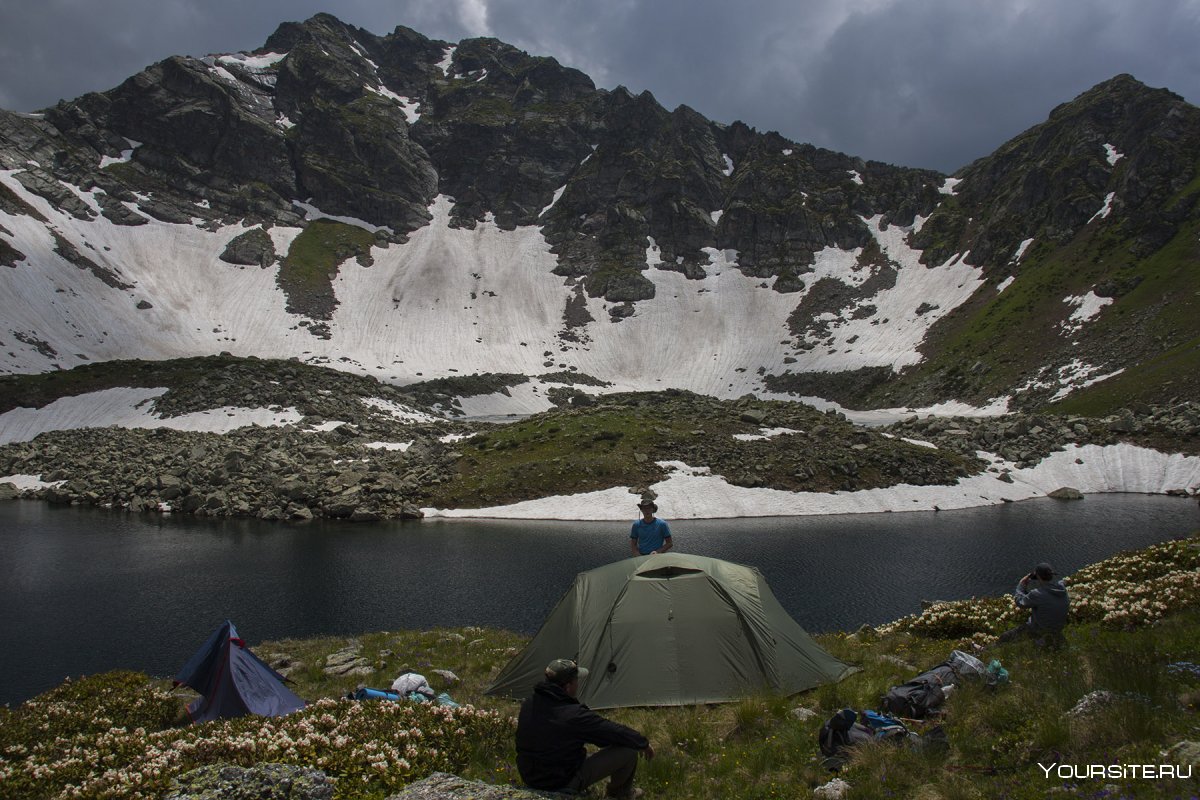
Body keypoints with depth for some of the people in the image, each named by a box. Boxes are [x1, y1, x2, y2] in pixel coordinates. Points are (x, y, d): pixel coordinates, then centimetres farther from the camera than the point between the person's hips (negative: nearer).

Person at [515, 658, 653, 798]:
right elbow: (614, 732, -16)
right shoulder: (573, 715, -28)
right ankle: (620, 792, 26)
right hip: (563, 785, -7)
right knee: (628, 750, -3)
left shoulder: (529, 704, -6)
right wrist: (644, 743, 2)